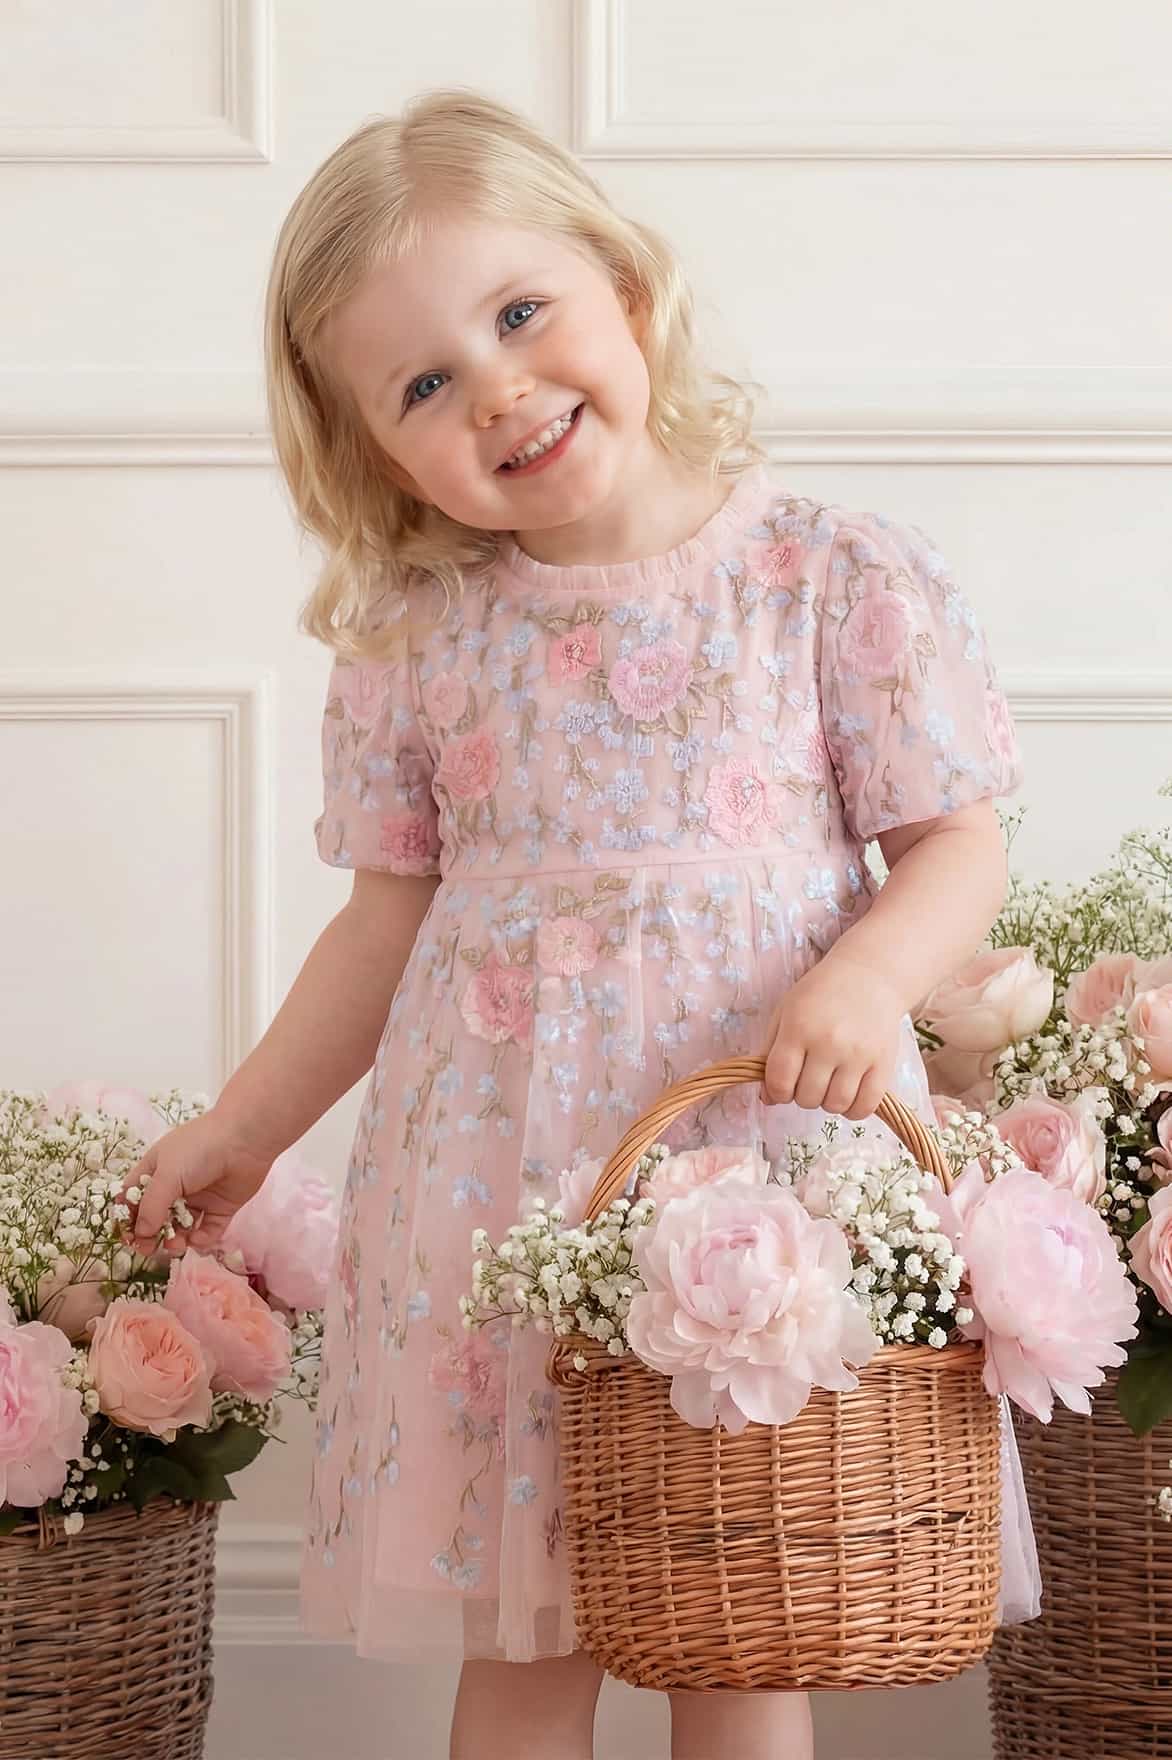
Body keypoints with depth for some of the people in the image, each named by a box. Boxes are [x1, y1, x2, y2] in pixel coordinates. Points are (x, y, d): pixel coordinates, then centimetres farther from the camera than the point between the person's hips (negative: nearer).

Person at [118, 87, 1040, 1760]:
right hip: (500, 1172, 2)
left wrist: (872, 975, -21)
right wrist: (242, 1128, 17)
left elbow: (961, 843, -2)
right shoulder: (415, 640, 2)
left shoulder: (838, 578, -6)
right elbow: (389, 919, 12)